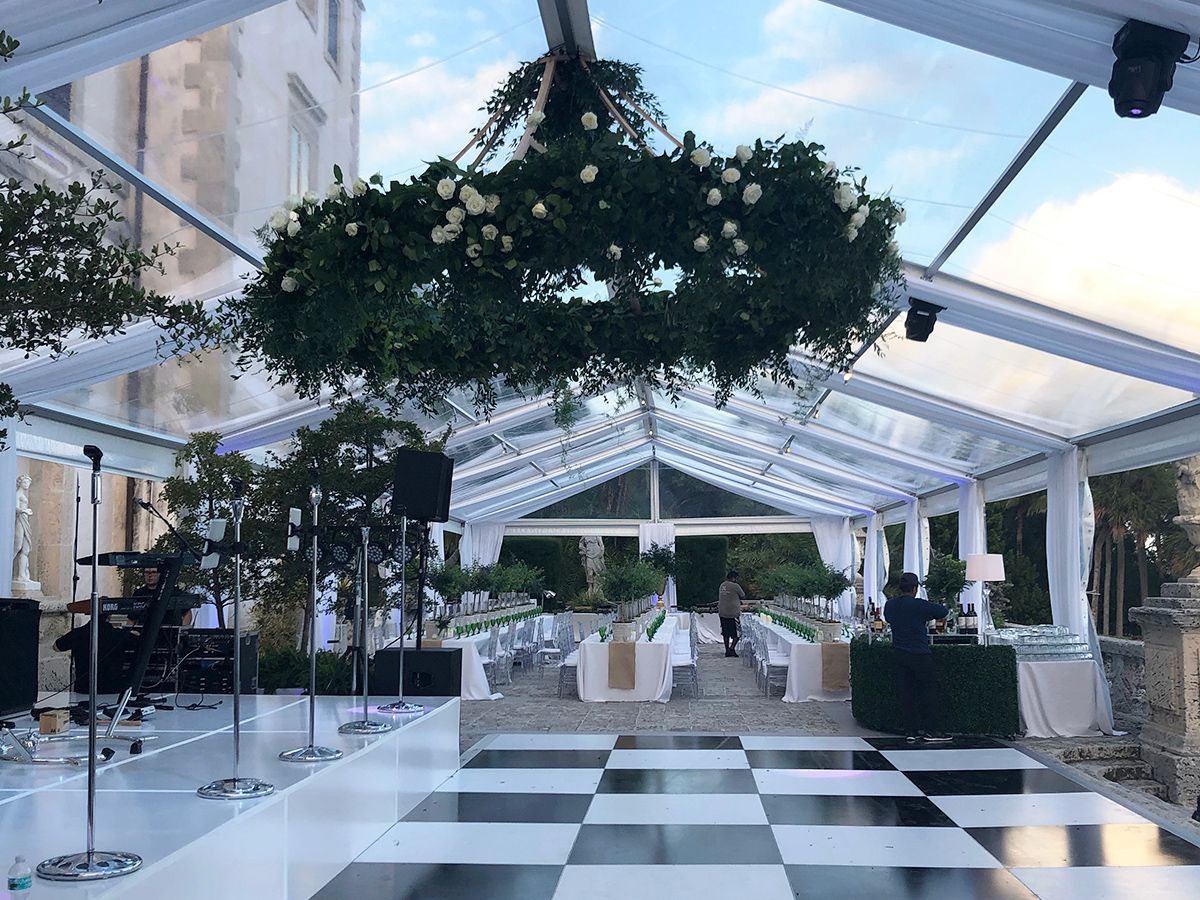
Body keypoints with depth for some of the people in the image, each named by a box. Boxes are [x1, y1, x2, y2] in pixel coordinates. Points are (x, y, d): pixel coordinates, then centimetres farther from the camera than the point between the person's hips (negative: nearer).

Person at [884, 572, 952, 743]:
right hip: (920, 654, -6)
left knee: (906, 692, 8)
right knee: (929, 690, 3)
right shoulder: (919, 605, -13)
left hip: (900, 654, 6)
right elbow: (944, 612, -5)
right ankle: (930, 731, 1)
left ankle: (910, 731, 9)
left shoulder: (889, 605, 5)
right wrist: (928, 614, 14)